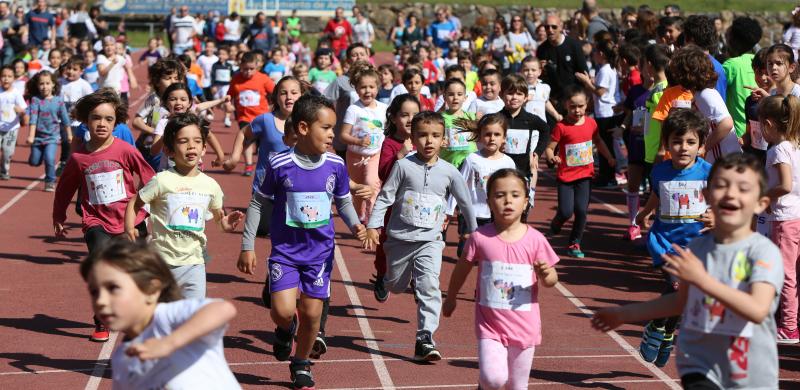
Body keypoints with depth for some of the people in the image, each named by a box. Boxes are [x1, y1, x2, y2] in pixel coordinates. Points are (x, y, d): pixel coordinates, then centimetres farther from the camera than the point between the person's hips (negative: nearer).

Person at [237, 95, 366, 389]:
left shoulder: (336, 165, -6)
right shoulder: (280, 165, -13)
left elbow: (343, 202, 10)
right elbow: (257, 203, -1)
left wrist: (355, 225, -11)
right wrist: (247, 247, -1)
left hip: (320, 251, 2)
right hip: (285, 250, -2)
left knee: (311, 312, 4)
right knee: (283, 310, -15)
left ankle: (301, 366, 28)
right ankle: (286, 329, 23)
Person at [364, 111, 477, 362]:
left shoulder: (449, 172, -1)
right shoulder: (403, 166, -6)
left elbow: (465, 203, 11)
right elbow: (385, 197, -4)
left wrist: (474, 233, 18)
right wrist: (372, 226, -10)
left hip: (430, 240, 0)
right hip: (400, 238, 0)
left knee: (429, 287, -15)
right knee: (396, 287, 15)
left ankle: (425, 339, -14)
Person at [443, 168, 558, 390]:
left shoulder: (535, 240, -7)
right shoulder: (480, 238, -8)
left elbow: (551, 281, 2)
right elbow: (461, 270, 9)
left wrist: (545, 275, -21)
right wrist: (451, 298, 21)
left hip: (524, 327, 1)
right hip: (490, 324, -1)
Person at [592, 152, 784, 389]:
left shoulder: (764, 252, -13)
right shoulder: (696, 248, 2)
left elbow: (758, 310, -27)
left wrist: (702, 279, -31)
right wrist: (625, 314, 22)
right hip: (700, 365, 3)